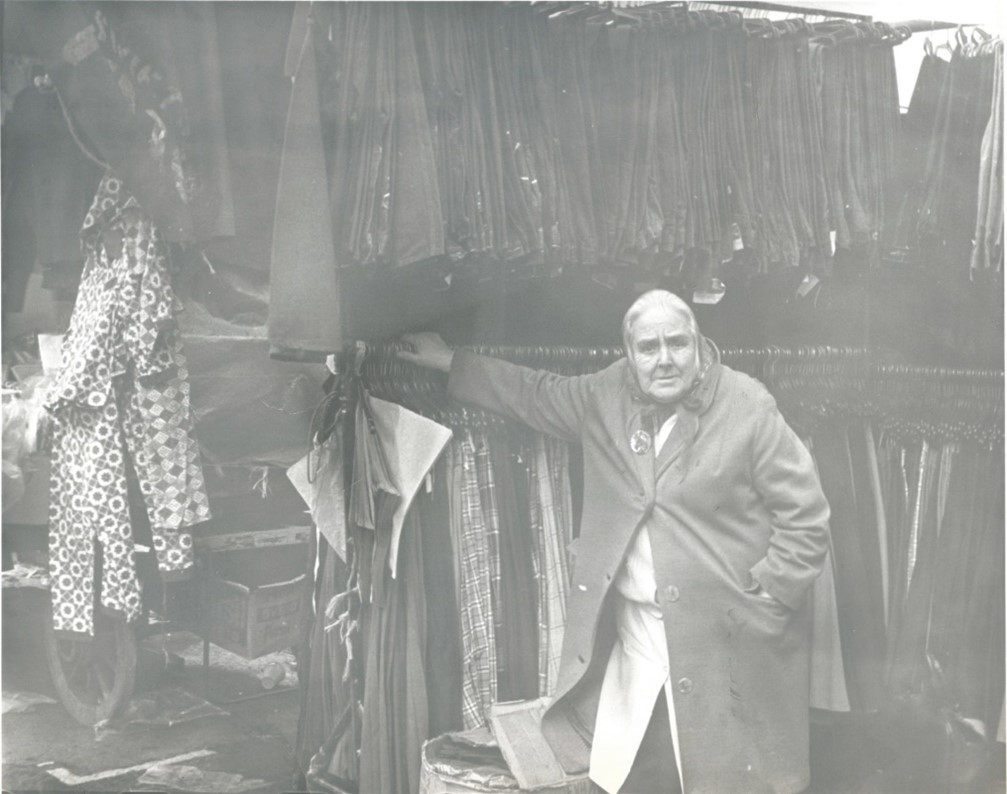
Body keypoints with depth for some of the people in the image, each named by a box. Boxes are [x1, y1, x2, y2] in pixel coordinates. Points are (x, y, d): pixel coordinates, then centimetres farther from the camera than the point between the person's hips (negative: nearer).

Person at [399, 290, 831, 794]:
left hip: (728, 638, -4)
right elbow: (536, 393, 22)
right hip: (631, 632, 5)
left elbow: (806, 520, -7)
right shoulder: (608, 397, 3)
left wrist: (761, 603, -11)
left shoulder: (748, 410, -11)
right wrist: (451, 364, 26)